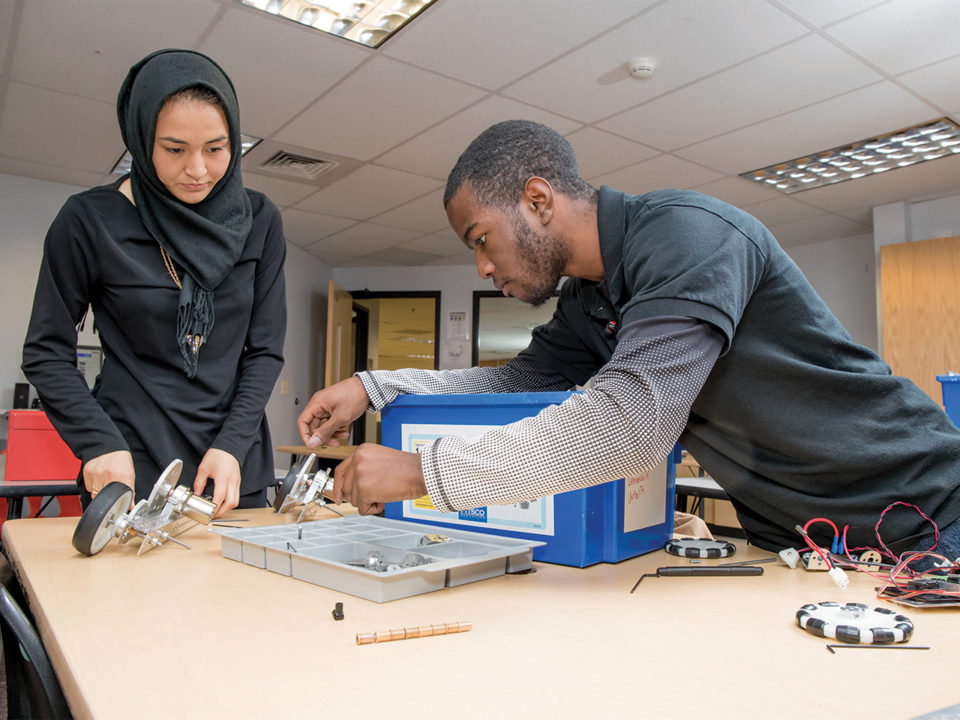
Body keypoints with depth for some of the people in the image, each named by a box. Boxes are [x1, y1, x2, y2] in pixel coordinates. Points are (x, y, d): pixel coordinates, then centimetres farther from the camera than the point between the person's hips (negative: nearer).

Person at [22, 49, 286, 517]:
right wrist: (99, 443, -14)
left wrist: (233, 444, -11)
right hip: (132, 471, -2)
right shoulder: (90, 221, -6)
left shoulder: (258, 222, 1)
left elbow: (265, 349, 1)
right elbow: (46, 352, -1)